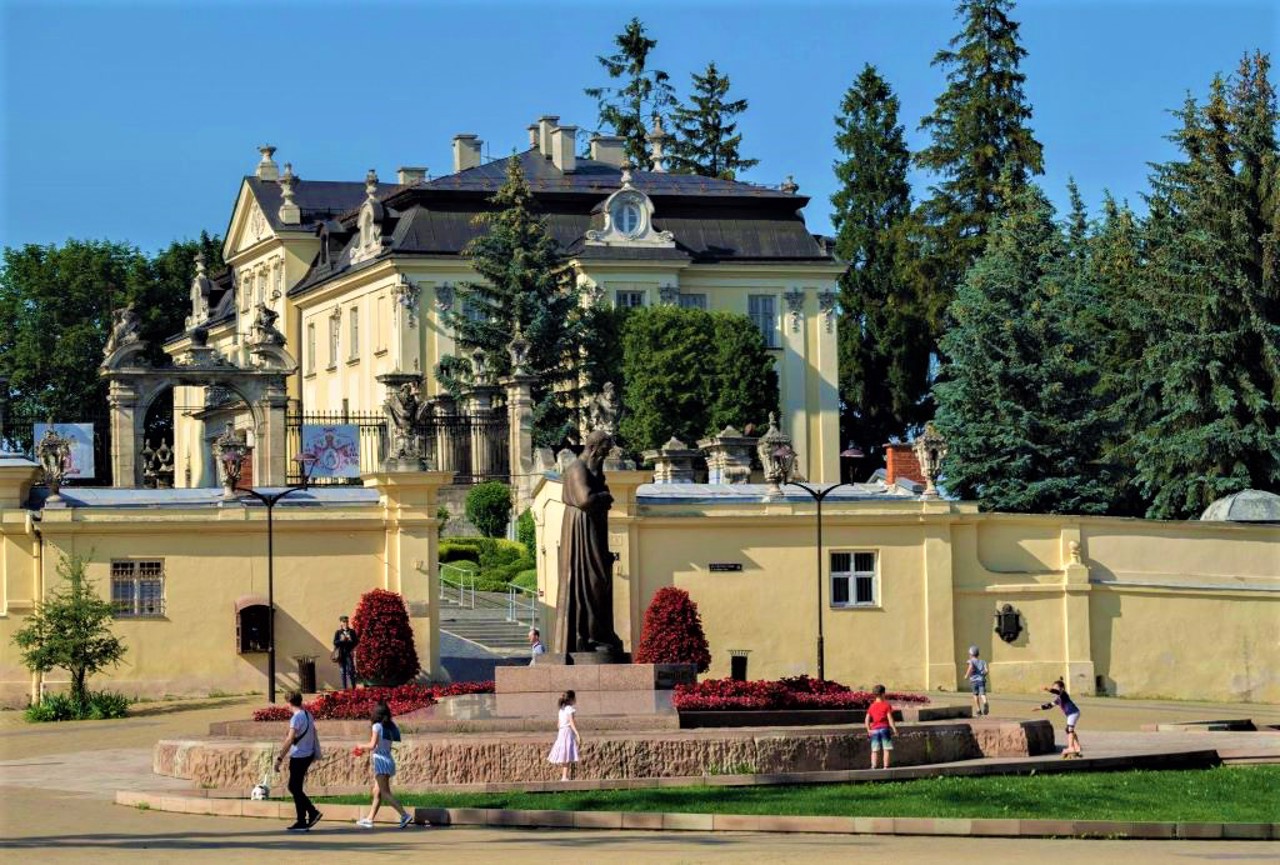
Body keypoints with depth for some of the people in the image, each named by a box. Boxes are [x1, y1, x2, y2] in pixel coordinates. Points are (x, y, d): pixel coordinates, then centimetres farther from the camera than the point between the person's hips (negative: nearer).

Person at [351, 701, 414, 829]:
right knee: (377, 792, 14)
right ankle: (370, 819, 20)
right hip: (388, 760, 9)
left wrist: (361, 747, 3)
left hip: (380, 760, -9)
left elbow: (373, 745, -16)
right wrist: (366, 750, 22)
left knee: (384, 793, -12)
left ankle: (405, 815, -22)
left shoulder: (377, 726, -9)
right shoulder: (389, 727, 12)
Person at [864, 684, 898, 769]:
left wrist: (869, 730, 10)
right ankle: (886, 767, -5)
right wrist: (895, 730, -4)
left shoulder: (872, 706, 8)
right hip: (885, 728, -4)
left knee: (874, 750, 6)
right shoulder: (886, 705, -3)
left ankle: (874, 767, -1)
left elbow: (867, 720, 3)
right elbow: (890, 718, -8)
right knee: (887, 750, 1)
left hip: (874, 730, 4)